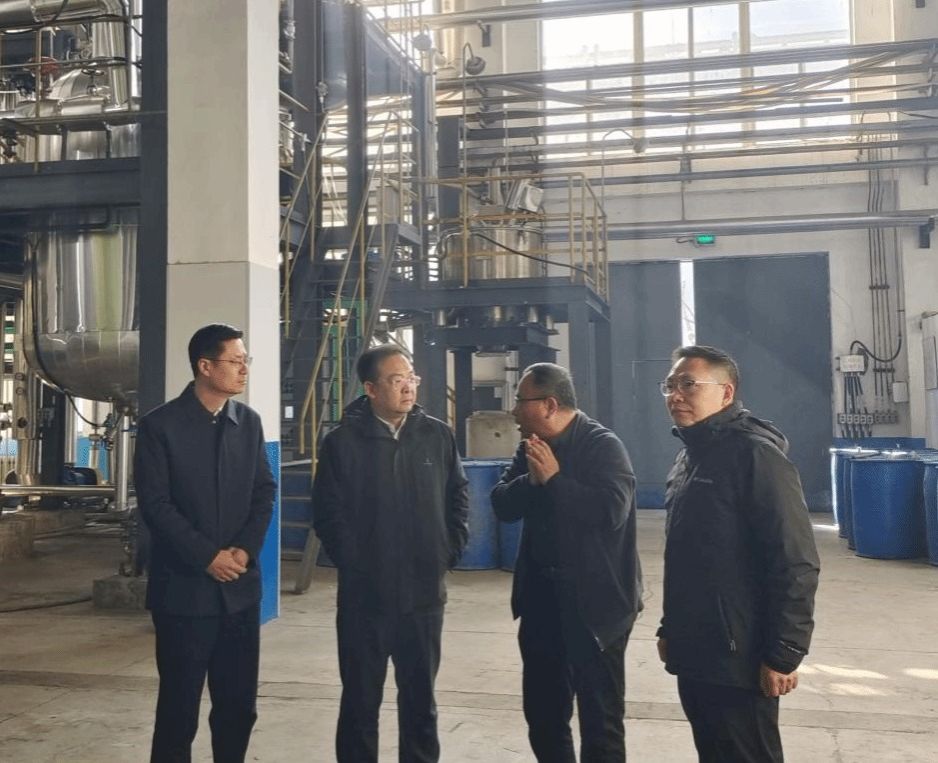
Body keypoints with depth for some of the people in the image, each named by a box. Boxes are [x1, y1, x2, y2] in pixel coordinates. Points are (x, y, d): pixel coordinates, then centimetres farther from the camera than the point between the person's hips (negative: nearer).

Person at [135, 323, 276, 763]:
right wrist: (208, 557, -15)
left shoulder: (248, 422, 8)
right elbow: (155, 505, -11)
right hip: (184, 588, -4)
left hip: (240, 586, 4)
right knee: (179, 706, 6)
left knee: (239, 705, 10)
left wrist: (245, 550, -8)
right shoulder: (160, 425, -7)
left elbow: (265, 492, 8)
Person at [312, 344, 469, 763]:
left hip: (424, 591, 3)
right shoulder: (342, 441, -7)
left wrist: (449, 551, 3)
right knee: (360, 699, 10)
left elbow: (459, 496, 10)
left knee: (420, 696, 15)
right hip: (364, 593, -2)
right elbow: (327, 512, -5)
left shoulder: (438, 435, 1)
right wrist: (352, 562, -7)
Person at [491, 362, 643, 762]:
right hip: (542, 597, 7)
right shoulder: (532, 447, 8)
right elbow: (502, 505, 2)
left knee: (600, 715, 4)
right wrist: (530, 479, -16)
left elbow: (612, 509, -26)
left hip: (595, 601, -7)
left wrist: (554, 479, -23)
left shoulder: (602, 445, -14)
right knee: (542, 709, 17)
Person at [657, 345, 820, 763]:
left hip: (739, 661, -8)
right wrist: (669, 628, 18)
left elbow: (795, 564, -19)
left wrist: (784, 654, -19)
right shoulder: (689, 456, 13)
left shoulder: (755, 453, -14)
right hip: (692, 656, 8)